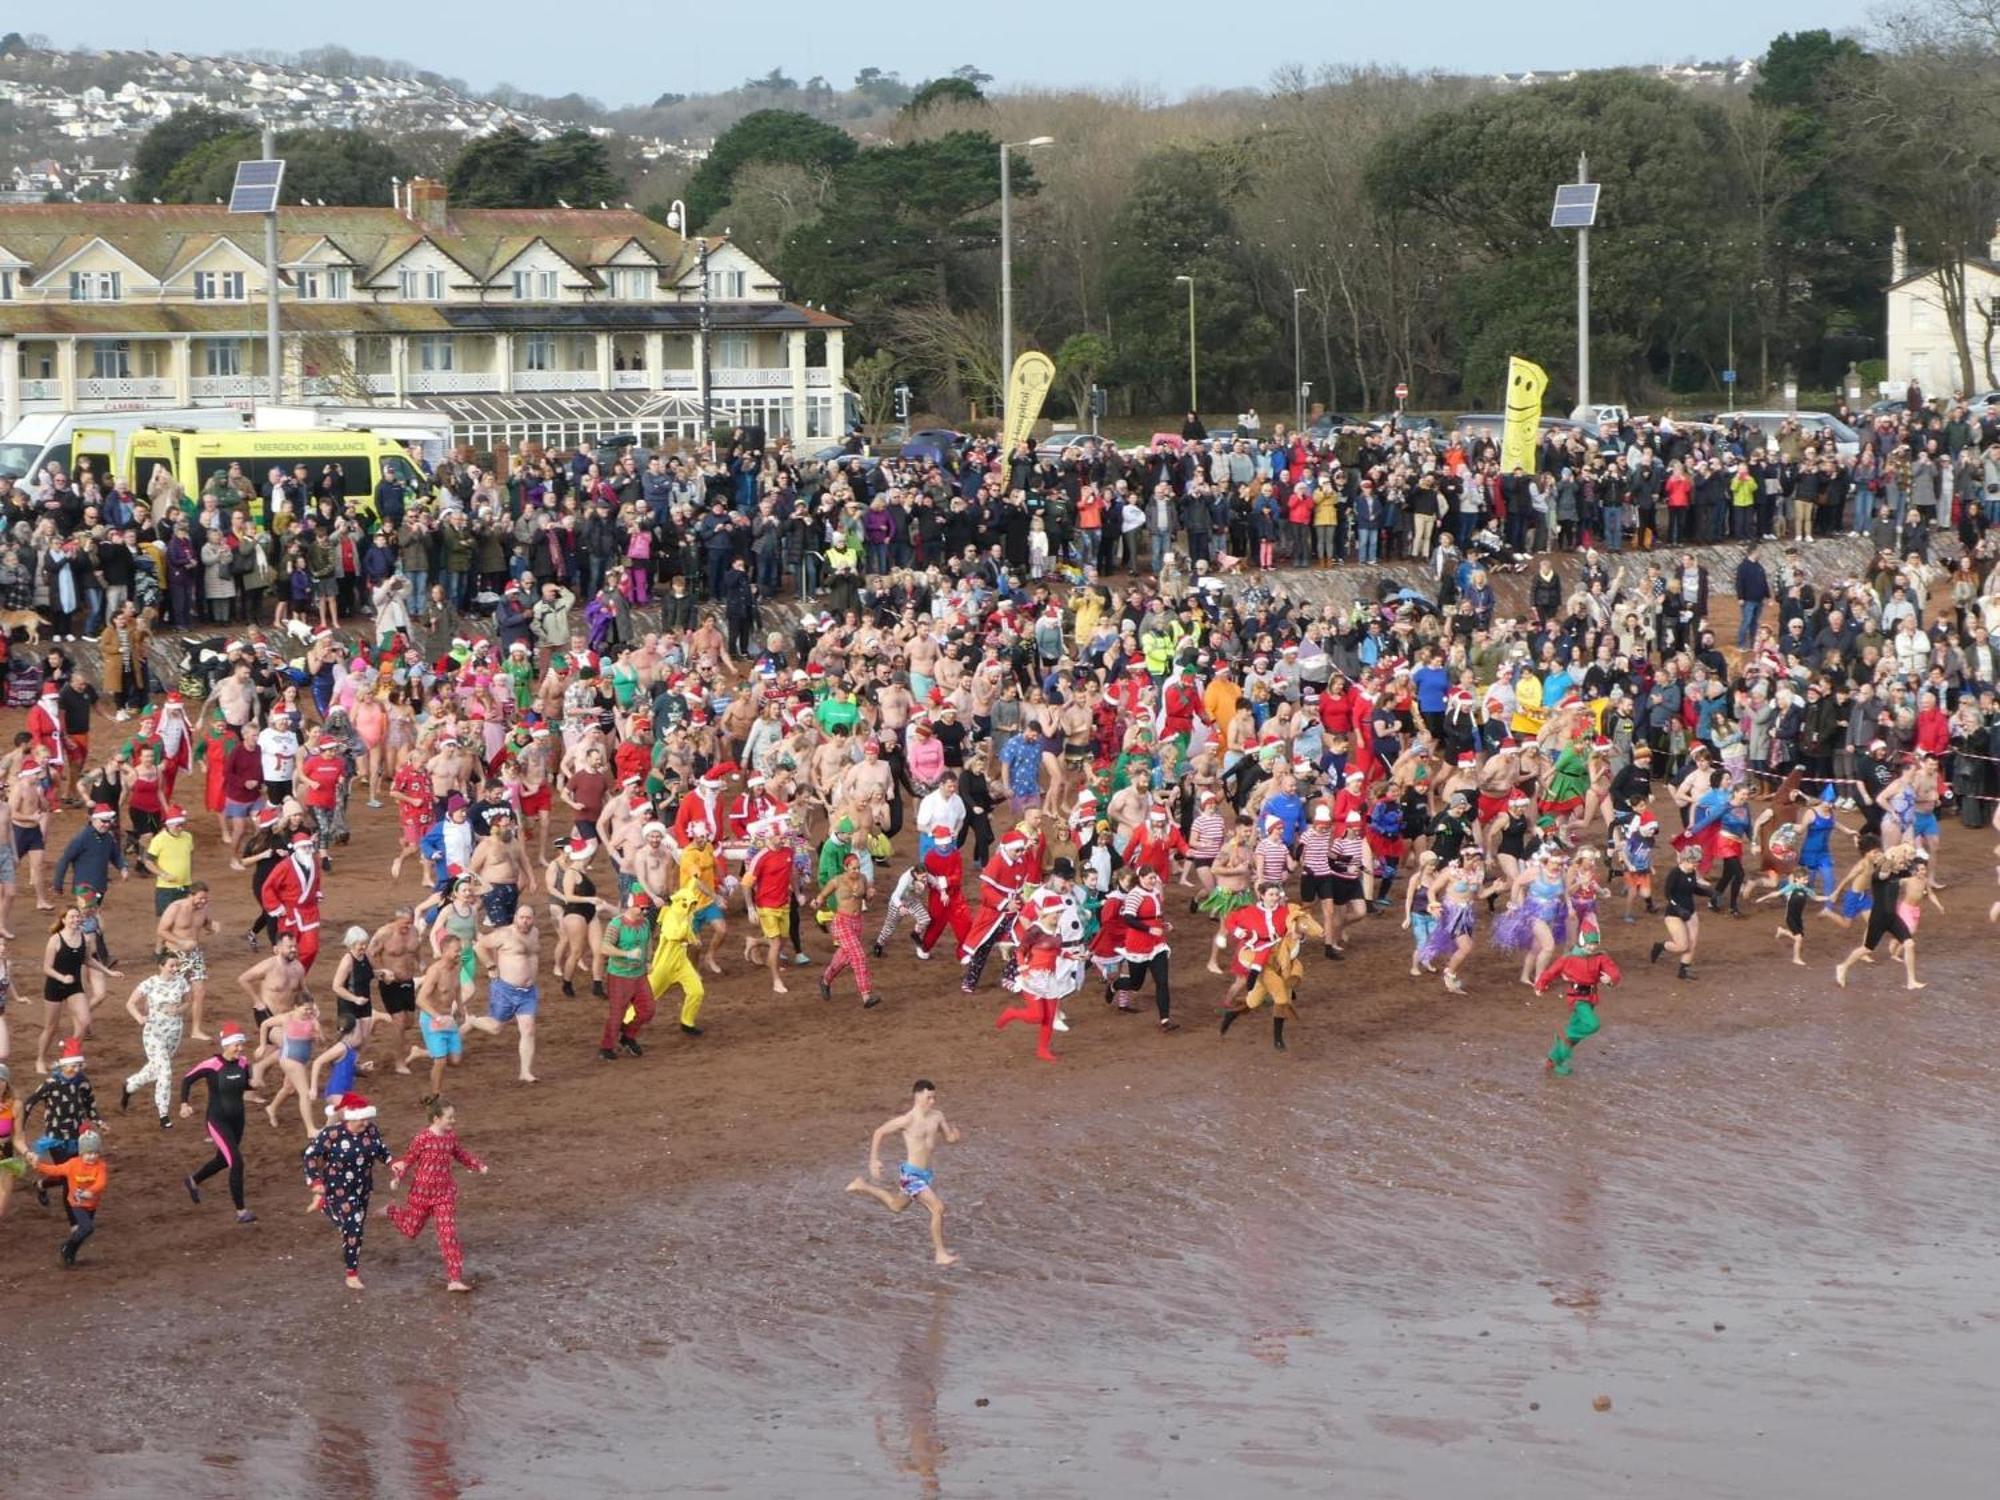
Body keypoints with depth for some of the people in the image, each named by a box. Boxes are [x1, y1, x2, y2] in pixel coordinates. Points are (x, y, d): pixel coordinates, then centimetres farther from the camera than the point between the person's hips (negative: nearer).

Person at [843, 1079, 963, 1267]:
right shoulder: (907, 1120, -17)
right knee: (938, 1208, -16)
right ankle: (940, 1254, -6)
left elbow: (949, 1139, 9)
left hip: (927, 1173, 8)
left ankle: (863, 1186, 47)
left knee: (896, 1206, 28)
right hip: (911, 1174, -8)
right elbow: (879, 1132, -6)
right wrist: (874, 1160, -8)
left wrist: (956, 1136, -16)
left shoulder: (937, 1116, -1)